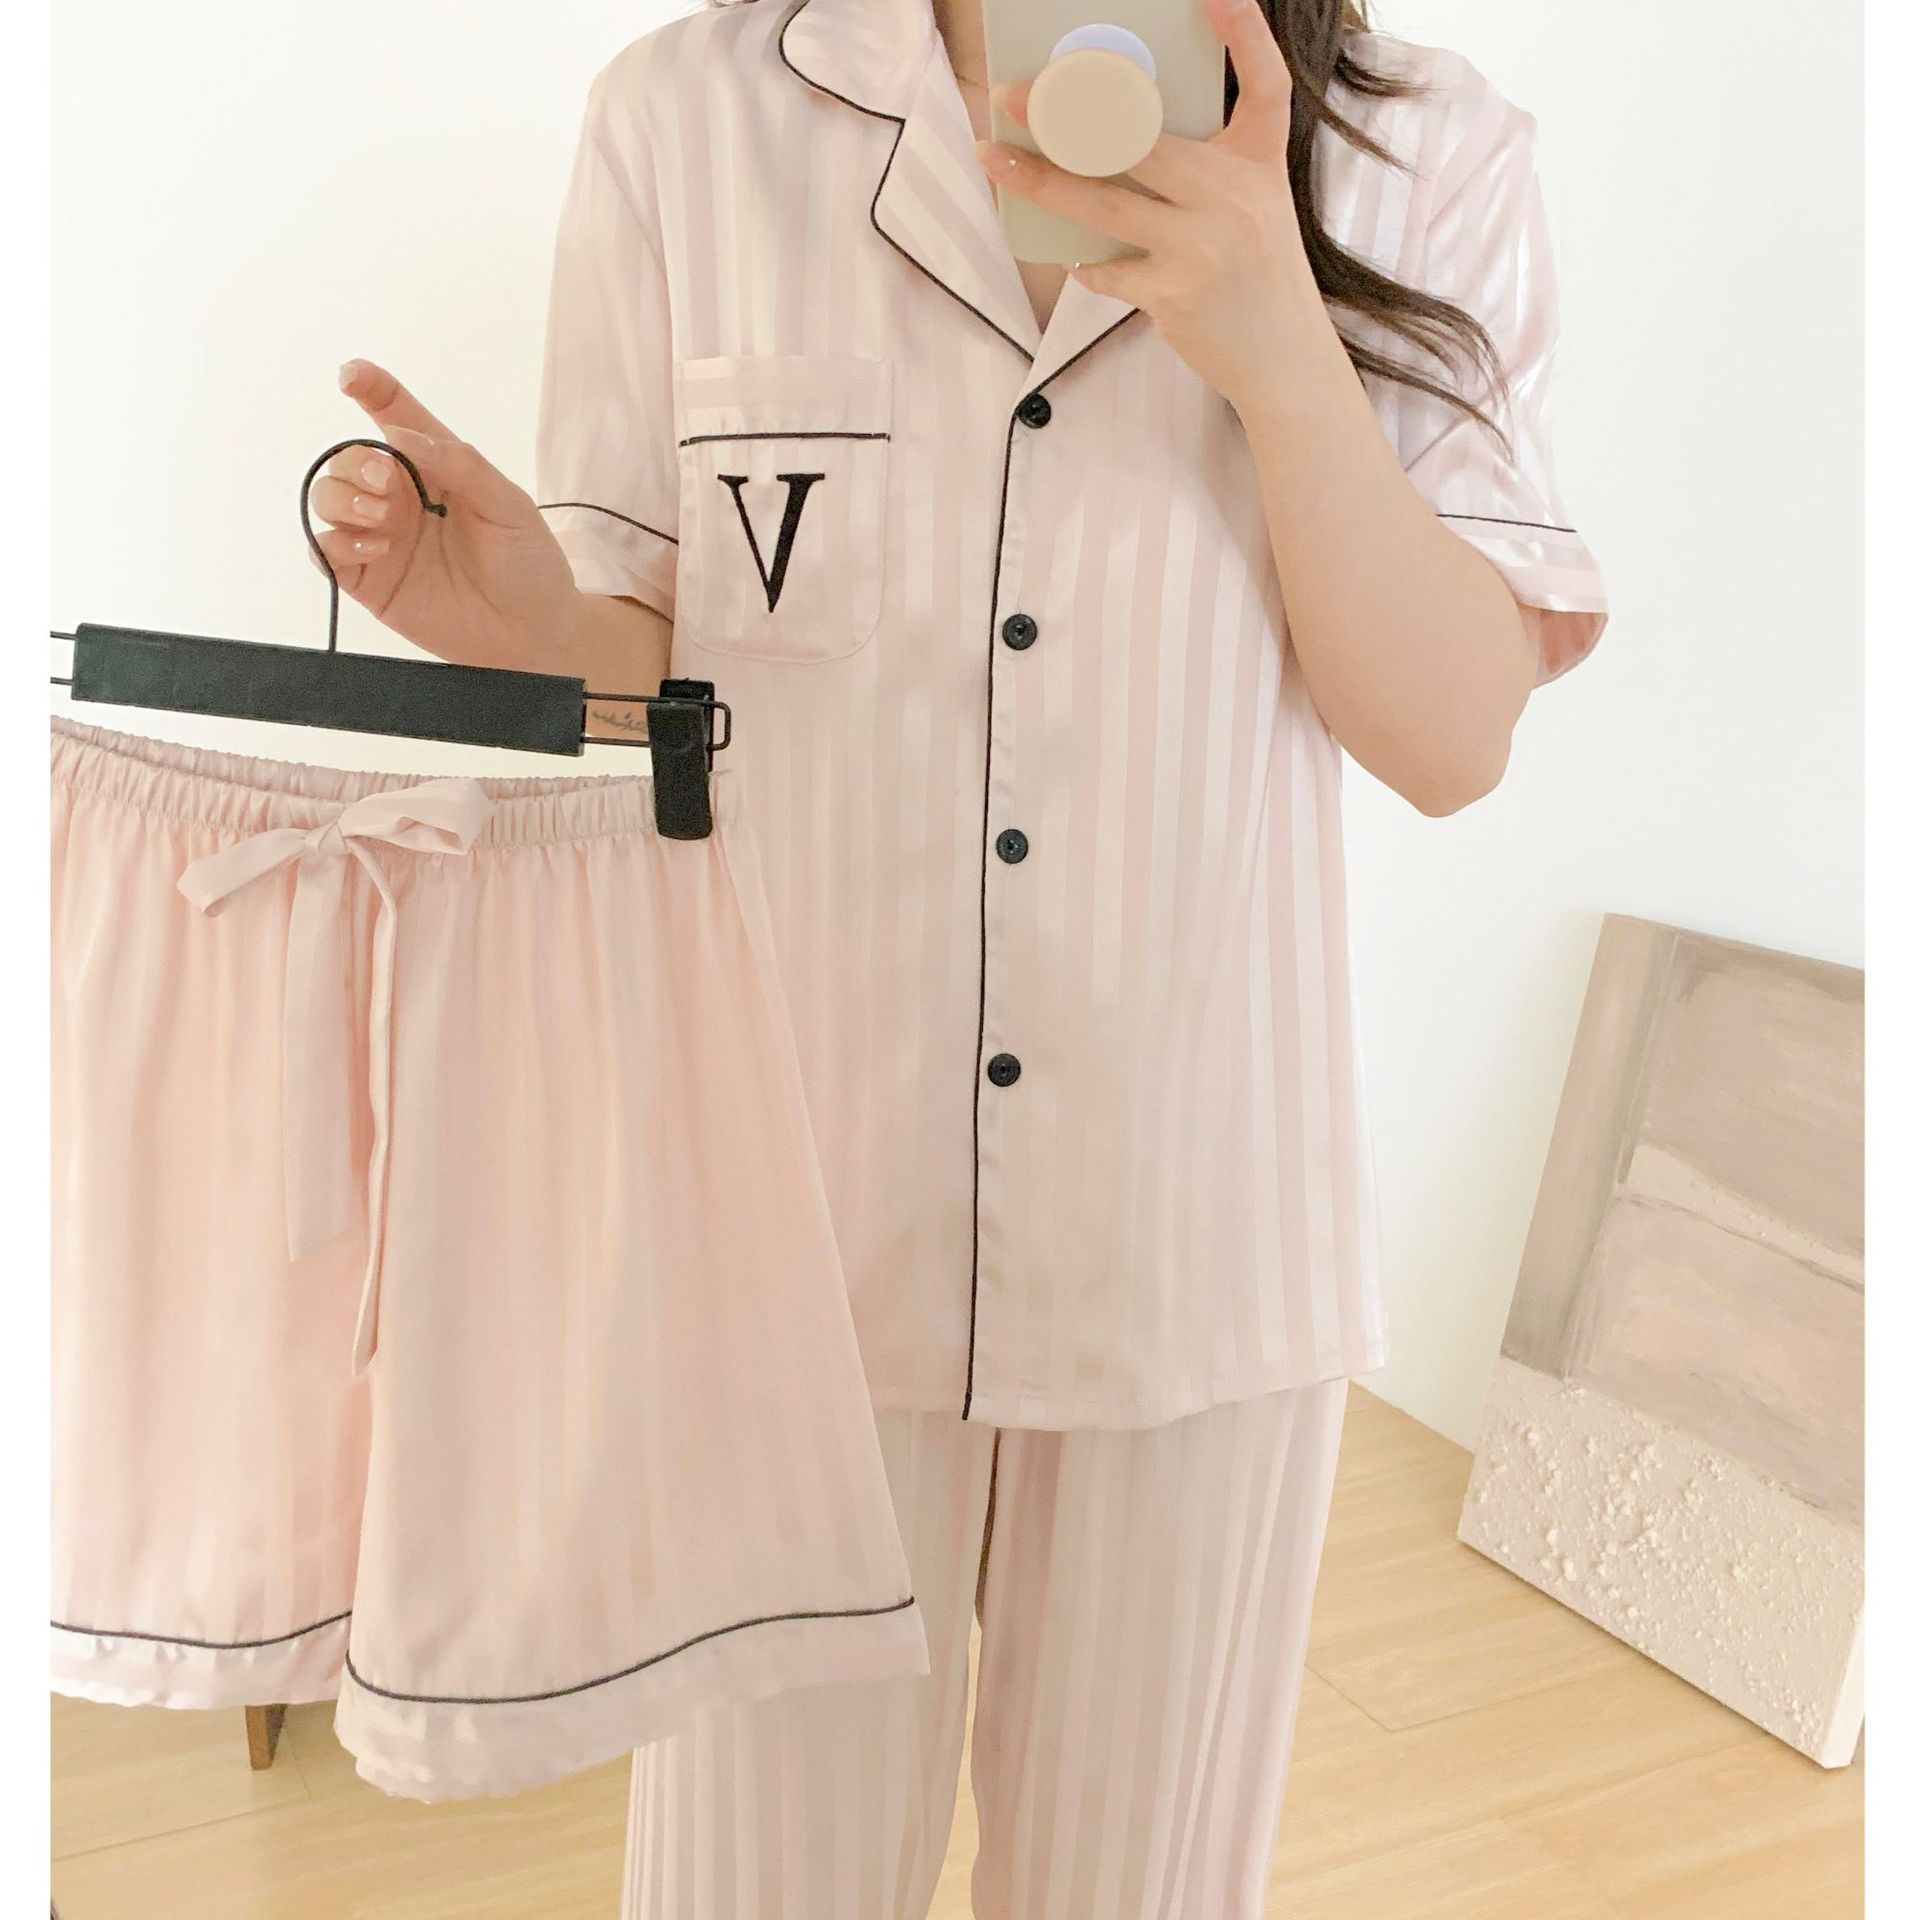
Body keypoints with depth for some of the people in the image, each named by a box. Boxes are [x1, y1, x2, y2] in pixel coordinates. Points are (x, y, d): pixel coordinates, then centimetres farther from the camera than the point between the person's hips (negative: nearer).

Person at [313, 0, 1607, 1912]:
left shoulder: (1426, 158, 0)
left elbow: (1454, 735, -5)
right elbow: (657, 651, 3)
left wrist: (1280, 351, -18)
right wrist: (523, 618, -19)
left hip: (1199, 1206, 2)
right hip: (798, 1181, 0)